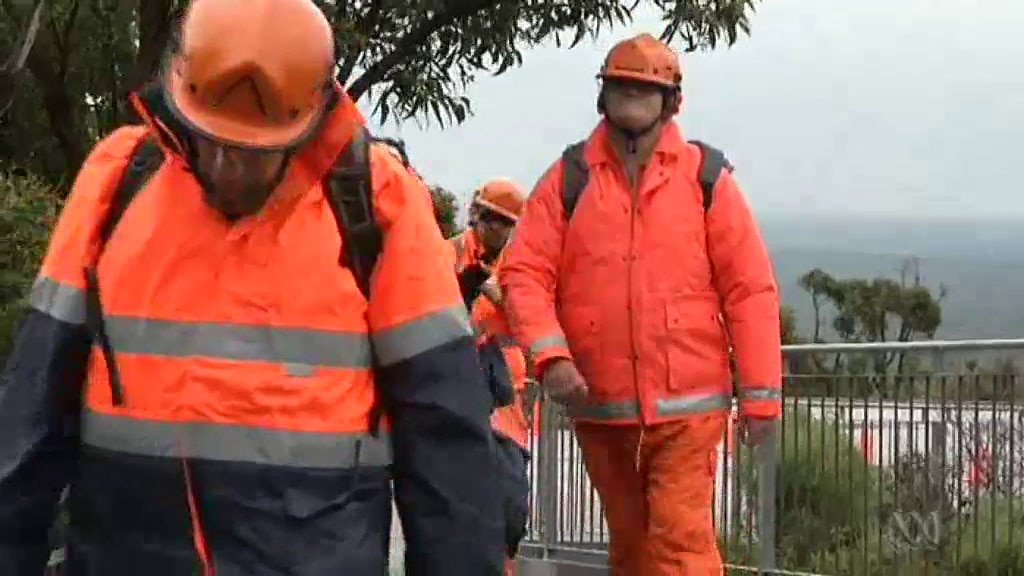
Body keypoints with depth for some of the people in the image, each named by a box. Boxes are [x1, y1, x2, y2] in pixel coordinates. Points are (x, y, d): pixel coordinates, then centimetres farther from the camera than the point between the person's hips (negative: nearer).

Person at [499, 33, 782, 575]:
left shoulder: (705, 177, 1)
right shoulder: (568, 180, 4)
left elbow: (749, 287, 0)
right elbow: (524, 272, -1)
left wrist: (760, 394, -3)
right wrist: (550, 354, -18)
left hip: (686, 407, -2)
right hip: (599, 408, 3)